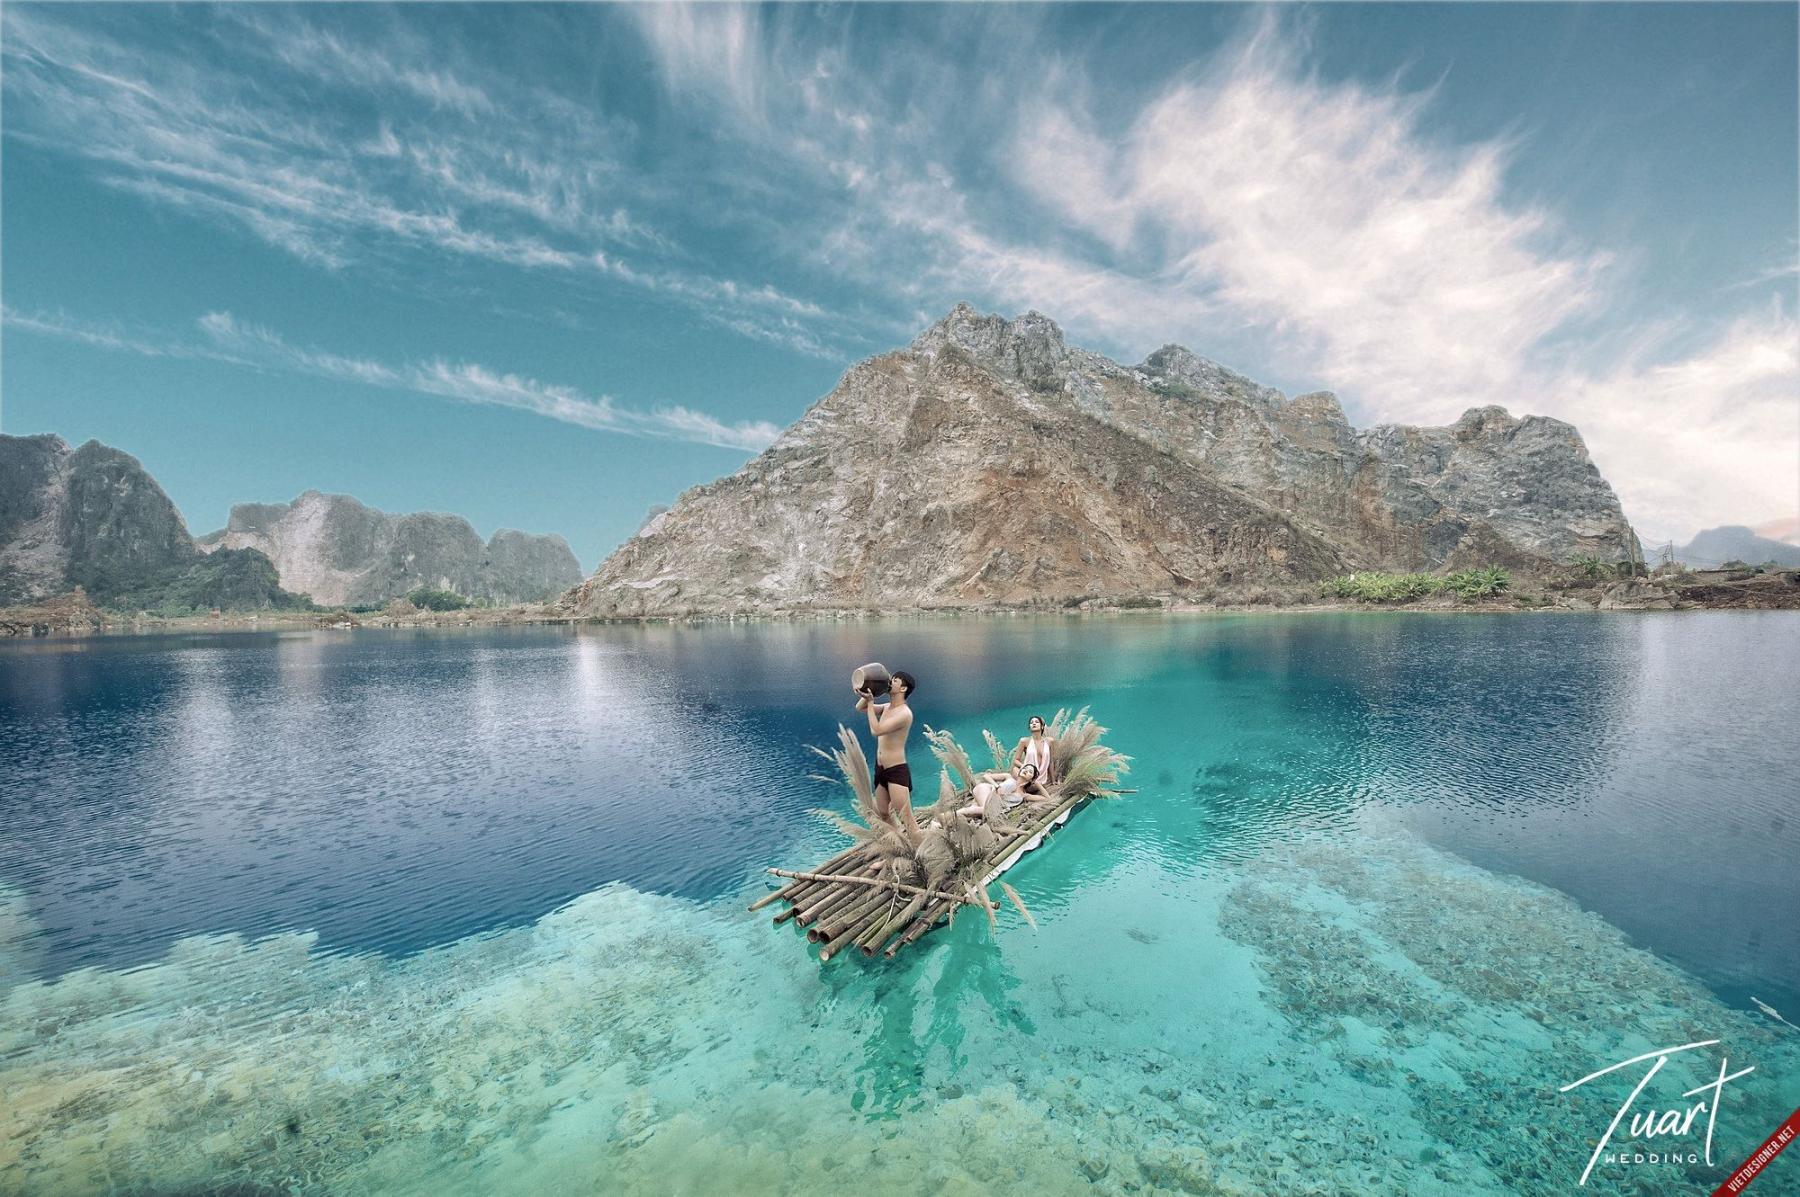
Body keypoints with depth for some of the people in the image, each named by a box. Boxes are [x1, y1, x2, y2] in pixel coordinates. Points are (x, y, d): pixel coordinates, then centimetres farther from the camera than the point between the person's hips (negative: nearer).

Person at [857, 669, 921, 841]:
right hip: (880, 769, 9)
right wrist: (868, 694, -3)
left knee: (907, 819, -10)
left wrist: (870, 701, -19)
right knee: (884, 814, 21)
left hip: (897, 771, -9)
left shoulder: (904, 713, -20)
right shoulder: (887, 707, 8)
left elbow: (876, 730, -26)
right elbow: (859, 708, 16)